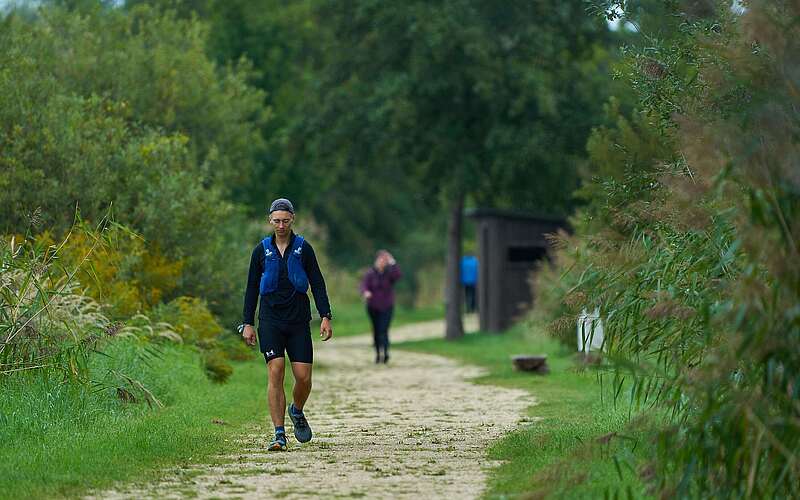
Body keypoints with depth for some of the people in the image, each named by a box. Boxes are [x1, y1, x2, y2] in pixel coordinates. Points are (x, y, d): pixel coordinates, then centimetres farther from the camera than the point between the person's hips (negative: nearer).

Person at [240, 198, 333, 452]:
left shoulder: (304, 248, 4)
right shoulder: (261, 250, 6)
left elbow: (317, 284, 5)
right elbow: (251, 288, 11)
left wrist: (325, 317, -6)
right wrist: (247, 323, 5)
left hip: (298, 321, 0)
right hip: (270, 320, 0)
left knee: (304, 377, -5)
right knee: (275, 372, -13)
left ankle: (297, 411, 29)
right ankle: (279, 435, -12)